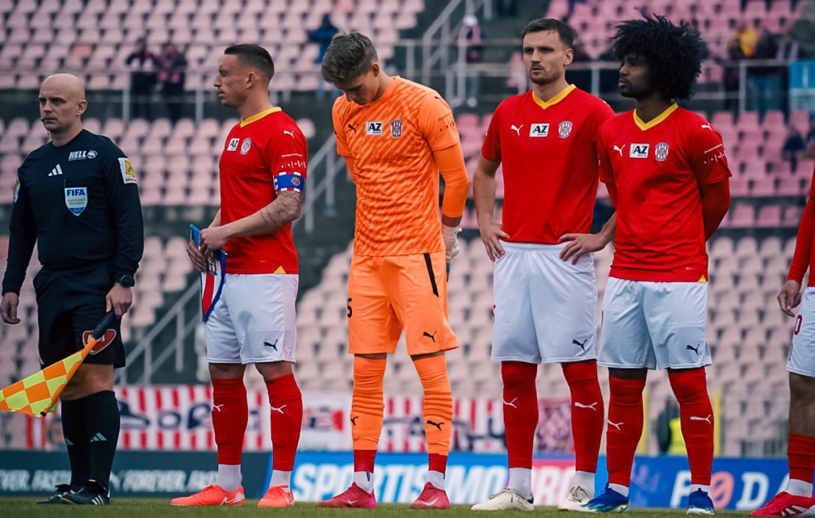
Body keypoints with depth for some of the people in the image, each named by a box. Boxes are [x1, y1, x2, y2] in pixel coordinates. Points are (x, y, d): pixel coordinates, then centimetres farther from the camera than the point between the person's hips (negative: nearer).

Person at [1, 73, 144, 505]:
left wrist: (123, 280, -13)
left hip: (96, 285, -6)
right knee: (68, 387, 5)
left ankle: (98, 485, -13)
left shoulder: (104, 154, -3)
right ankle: (78, 483, 8)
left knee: (96, 378, -11)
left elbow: (129, 221, -6)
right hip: (52, 287, 6)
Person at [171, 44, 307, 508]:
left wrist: (227, 232, -15)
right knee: (223, 373, 9)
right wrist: (208, 237, 10)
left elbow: (289, 207, -18)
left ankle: (281, 486, -7)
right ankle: (228, 485, 15)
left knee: (275, 370, -8)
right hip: (230, 272, 10)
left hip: (267, 272, -10)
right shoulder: (236, 134, 20)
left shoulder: (283, 133, -11)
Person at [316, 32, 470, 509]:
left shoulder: (423, 105, -9)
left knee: (431, 365, -5)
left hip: (417, 254, -6)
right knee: (365, 368, 4)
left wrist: (447, 230, 8)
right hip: (367, 254, 6)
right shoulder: (344, 112, 8)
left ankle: (437, 483, -5)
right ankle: (362, 485, 8)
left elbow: (456, 175, -2)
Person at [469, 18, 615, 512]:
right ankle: (518, 486, 11)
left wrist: (604, 236, -8)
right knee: (515, 372, 6)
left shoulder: (591, 112, -4)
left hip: (566, 258, -5)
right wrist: (485, 221, 15)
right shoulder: (508, 113, 12)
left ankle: (585, 486, 0)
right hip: (514, 254, 5)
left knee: (580, 370, -4)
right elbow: (484, 170, 29)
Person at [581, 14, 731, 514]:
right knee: (623, 385, 7)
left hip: (680, 277, -5)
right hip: (625, 278, 5)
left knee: (689, 382, -4)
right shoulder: (612, 132, 9)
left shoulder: (695, 132, -7)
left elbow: (716, 198, 5)